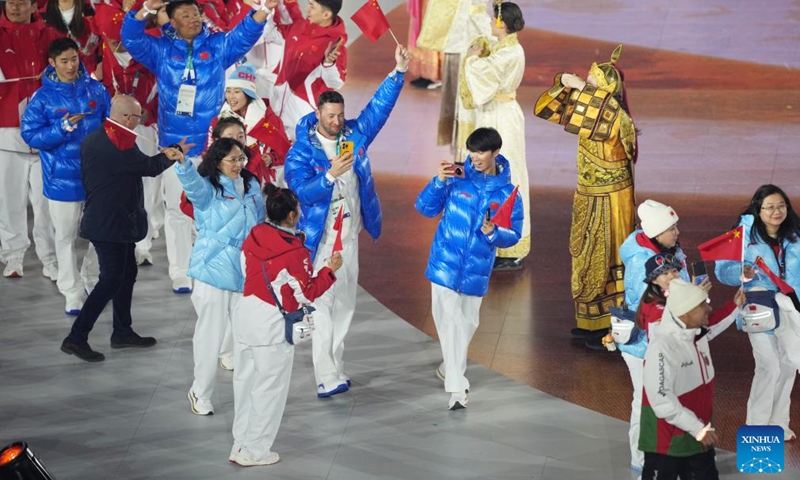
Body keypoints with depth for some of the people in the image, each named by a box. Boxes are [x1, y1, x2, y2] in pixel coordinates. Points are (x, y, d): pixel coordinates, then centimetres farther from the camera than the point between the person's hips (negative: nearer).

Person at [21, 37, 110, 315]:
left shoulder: (96, 89, 1)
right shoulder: (43, 97, -6)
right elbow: (30, 135, -7)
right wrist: (62, 129, -21)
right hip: (63, 178, -2)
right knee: (66, 237, 6)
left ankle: (93, 281, 33)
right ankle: (72, 294, 16)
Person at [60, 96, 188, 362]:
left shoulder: (91, 139, 6)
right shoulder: (121, 144, -20)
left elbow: (85, 176, 15)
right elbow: (150, 166, -8)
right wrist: (177, 152, 8)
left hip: (98, 218, 9)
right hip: (113, 224, -9)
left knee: (126, 273, 19)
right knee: (111, 280, -6)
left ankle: (122, 331, 27)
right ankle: (77, 337, -8)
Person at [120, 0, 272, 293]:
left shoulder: (218, 46, 4)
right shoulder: (161, 50, 4)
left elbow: (245, 33, -7)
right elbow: (131, 40, -8)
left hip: (211, 145, 0)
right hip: (174, 145, 0)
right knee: (177, 209, 5)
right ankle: (180, 274, 11)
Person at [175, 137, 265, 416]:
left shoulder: (251, 186, 9)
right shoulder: (208, 189, -7)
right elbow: (191, 183, -31)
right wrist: (183, 164, -52)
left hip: (247, 272, 5)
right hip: (213, 270, -5)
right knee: (210, 335, 1)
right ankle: (201, 393, 15)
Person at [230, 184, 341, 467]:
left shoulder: (254, 237, -3)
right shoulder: (295, 252, -19)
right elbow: (306, 295, -13)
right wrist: (329, 270, -4)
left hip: (246, 314, 7)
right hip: (272, 325, -7)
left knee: (245, 380, 17)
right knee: (269, 388, 6)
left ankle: (241, 442, 26)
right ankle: (254, 451, 12)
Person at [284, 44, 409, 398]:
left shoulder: (356, 134, 3)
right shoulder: (301, 151, -10)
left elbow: (380, 105, 1)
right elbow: (301, 190, -21)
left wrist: (399, 71, -9)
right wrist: (331, 174, -35)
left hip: (349, 236, 6)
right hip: (319, 239, -6)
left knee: (345, 303, 11)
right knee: (321, 305, -7)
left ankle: (333, 365, 22)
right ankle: (326, 376, -7)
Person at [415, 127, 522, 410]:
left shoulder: (507, 193, -5)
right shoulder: (457, 177, -8)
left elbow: (513, 235, -3)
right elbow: (425, 208, -4)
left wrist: (492, 233, -23)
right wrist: (439, 182, -20)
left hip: (476, 270, 2)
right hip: (445, 264, -2)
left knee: (468, 322, 16)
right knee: (449, 320, -9)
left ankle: (450, 367, 41)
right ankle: (457, 388, -8)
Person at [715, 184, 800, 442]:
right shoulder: (746, 234, -11)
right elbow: (723, 269, -16)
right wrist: (743, 273, -34)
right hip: (759, 304, -5)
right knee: (769, 365, -10)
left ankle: (778, 423, 30)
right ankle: (756, 426, 5)